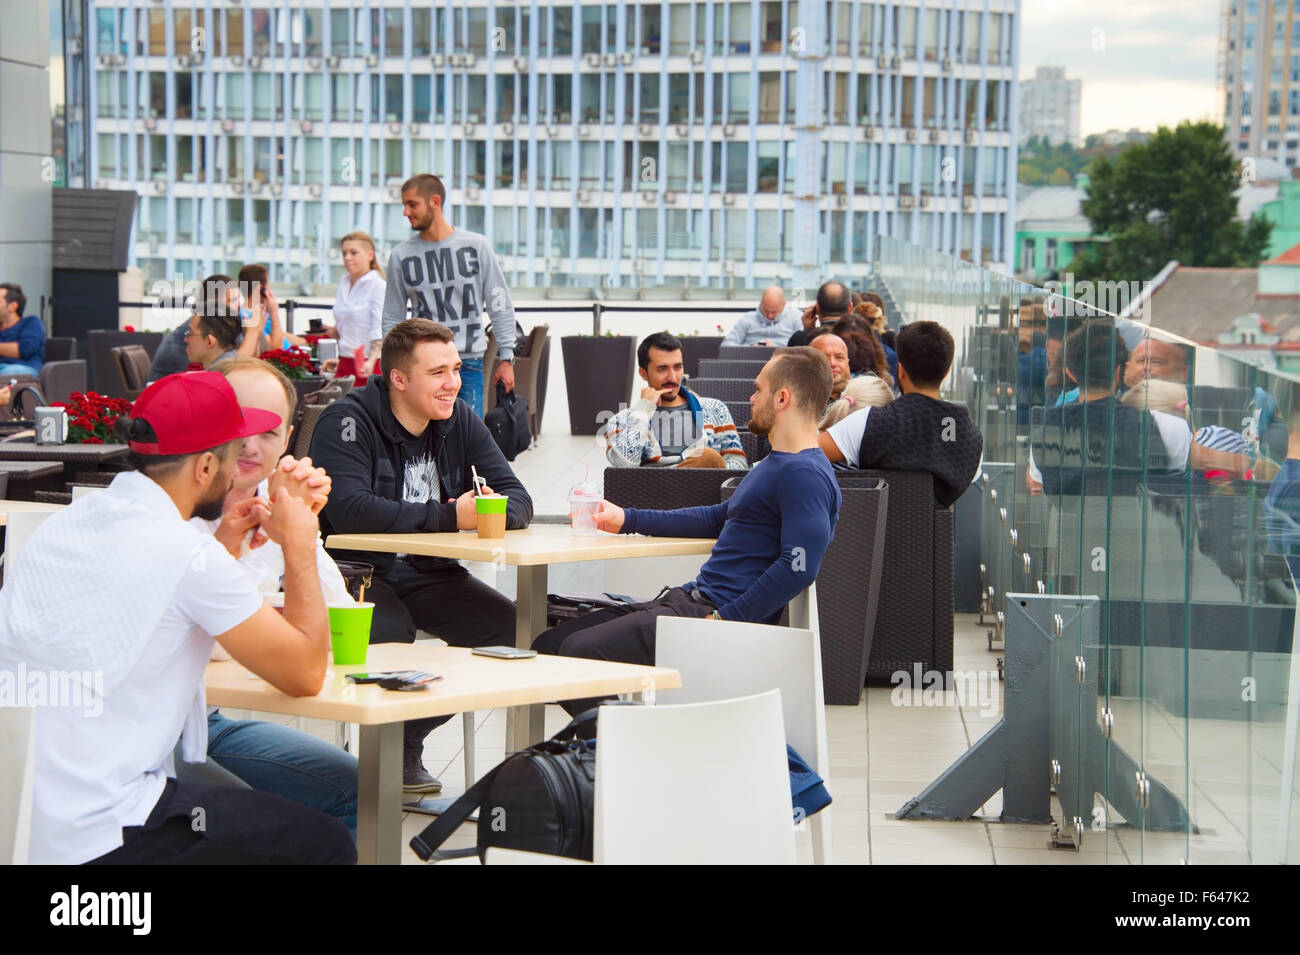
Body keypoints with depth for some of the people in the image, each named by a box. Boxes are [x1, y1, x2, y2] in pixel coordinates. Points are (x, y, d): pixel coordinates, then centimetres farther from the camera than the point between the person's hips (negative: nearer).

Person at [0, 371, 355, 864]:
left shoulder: (62, 523, 7)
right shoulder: (185, 551, -17)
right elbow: (305, 674, -8)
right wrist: (300, 547, 3)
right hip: (91, 837, -9)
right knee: (327, 844, 7)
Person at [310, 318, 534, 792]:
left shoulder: (460, 421, 7)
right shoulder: (348, 420, -12)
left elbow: (518, 498, 3)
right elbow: (349, 509, -28)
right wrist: (448, 516, -27)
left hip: (428, 573, 6)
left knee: (509, 625, -16)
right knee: (391, 634, -36)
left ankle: (409, 738, -1)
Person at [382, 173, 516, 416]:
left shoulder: (476, 246, 4)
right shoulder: (401, 256, 6)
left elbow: (500, 306, 7)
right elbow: (392, 320, 11)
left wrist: (506, 358, 3)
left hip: (469, 362, 0)